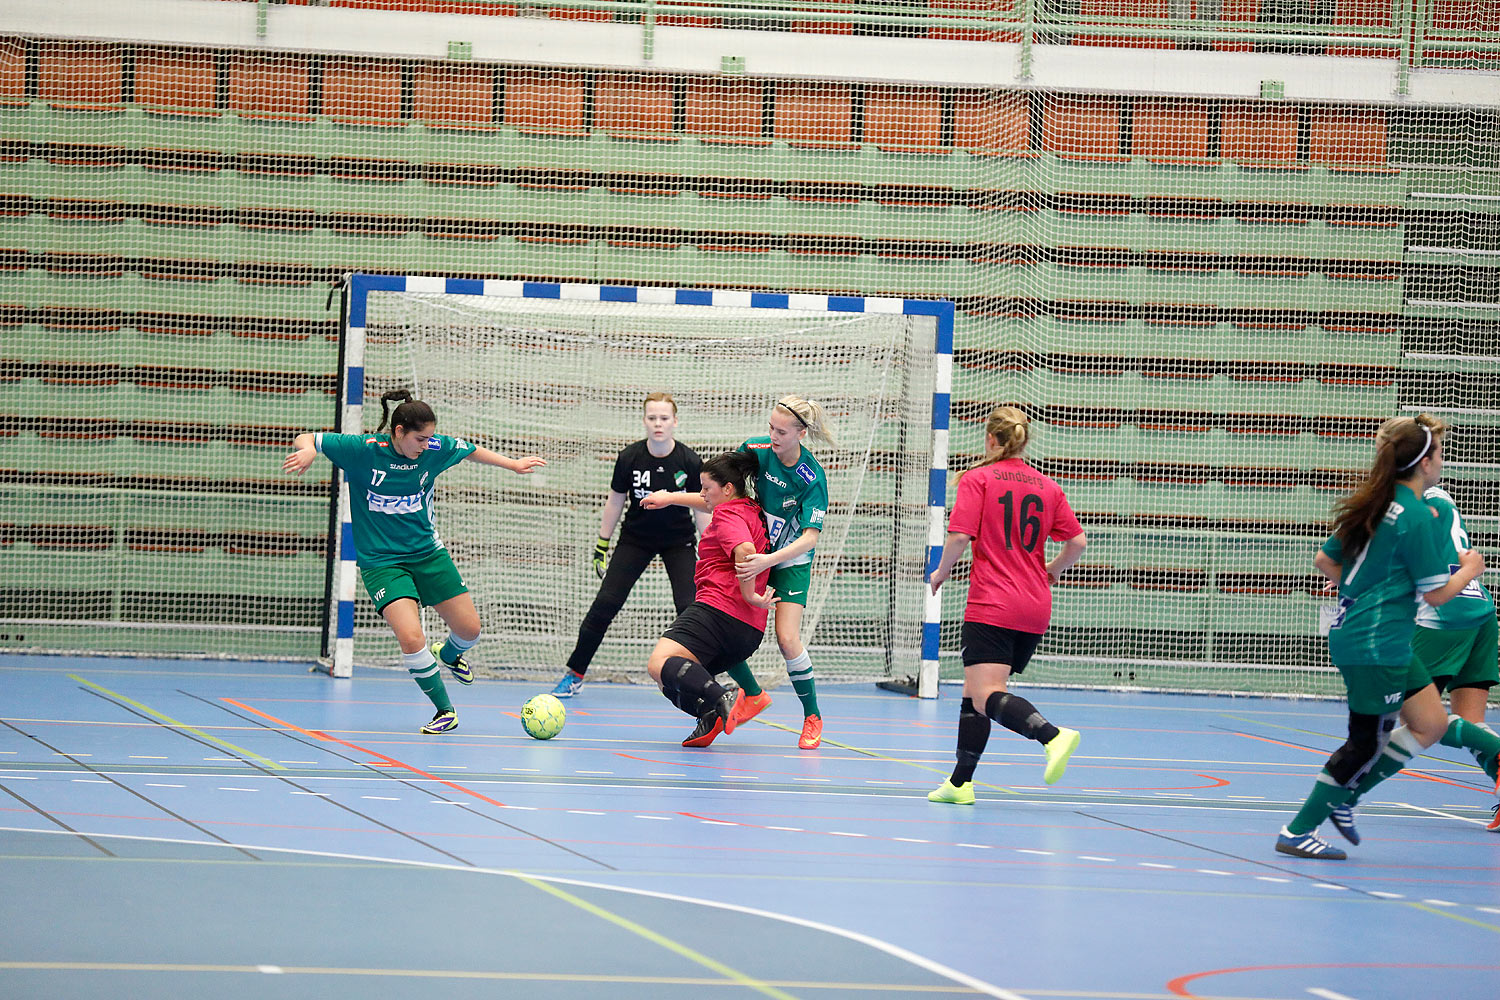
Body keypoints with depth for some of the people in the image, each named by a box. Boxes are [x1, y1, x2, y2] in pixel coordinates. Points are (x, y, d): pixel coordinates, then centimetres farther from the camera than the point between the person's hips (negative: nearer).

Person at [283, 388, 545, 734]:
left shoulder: (435, 449, -7)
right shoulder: (363, 450, -17)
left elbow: (471, 450, 14)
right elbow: (304, 440, -12)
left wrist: (513, 464, 22)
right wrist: (307, 451, -35)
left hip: (427, 553, 4)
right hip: (380, 561, -4)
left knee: (469, 629, 5)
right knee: (411, 638, -22)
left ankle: (449, 654, 45)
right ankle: (445, 711, -1)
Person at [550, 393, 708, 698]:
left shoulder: (690, 462, -16)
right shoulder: (629, 458, -14)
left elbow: (702, 509, -7)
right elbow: (615, 502, 0)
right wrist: (602, 545, 3)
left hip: (678, 541, -1)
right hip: (635, 538, 1)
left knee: (689, 607, -15)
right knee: (605, 604, -6)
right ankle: (574, 675, 6)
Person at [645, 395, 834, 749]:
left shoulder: (812, 477, -24)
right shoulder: (755, 450, -13)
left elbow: (810, 536, -28)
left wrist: (768, 560, -40)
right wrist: (671, 498, -5)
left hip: (791, 561, -4)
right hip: (753, 553, 4)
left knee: (787, 638, -19)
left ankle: (812, 717, 1)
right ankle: (752, 694, 17)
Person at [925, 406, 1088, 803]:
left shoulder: (977, 479, -2)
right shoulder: (1048, 487, 12)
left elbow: (959, 536, -11)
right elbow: (1078, 541, 9)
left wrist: (941, 572, 7)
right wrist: (1050, 573, 27)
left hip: (992, 607, -6)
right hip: (1035, 610, 6)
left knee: (987, 696, -16)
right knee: (974, 693, 15)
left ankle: (1053, 735, -39)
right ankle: (960, 782, 16)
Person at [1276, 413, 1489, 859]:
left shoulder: (1373, 505, 10)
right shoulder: (1417, 517, -17)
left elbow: (1325, 560, 16)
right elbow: (1436, 593, -14)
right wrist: (1469, 570, 4)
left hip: (1352, 633, 10)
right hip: (1377, 644, -10)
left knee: (1431, 724, 14)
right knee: (1367, 743, -1)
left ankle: (1340, 798, 14)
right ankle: (1298, 831, 3)